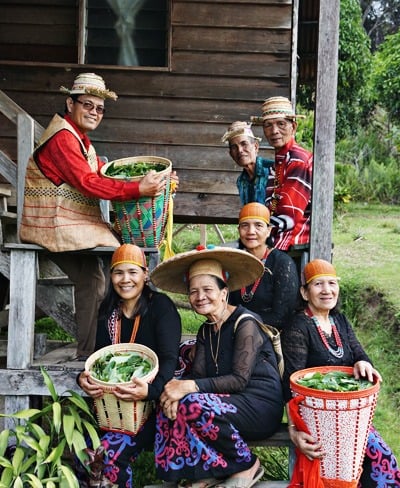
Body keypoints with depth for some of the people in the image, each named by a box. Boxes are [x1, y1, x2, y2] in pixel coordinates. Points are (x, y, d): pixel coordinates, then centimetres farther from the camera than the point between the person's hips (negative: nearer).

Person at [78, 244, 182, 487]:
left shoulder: (161, 306, -8)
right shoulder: (109, 310, 9)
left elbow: (170, 359, -16)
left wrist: (151, 389, -36)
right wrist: (85, 378, -16)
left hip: (153, 401, -4)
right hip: (114, 400, 5)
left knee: (112, 452, -25)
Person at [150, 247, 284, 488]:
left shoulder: (245, 324, -13)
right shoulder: (206, 331, 11)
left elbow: (240, 379, -21)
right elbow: (198, 375, 2)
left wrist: (189, 387, -28)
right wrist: (178, 387, -21)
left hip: (261, 406, -7)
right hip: (232, 403, 7)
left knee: (195, 405, -30)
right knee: (170, 405, -15)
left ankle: (247, 465, -8)